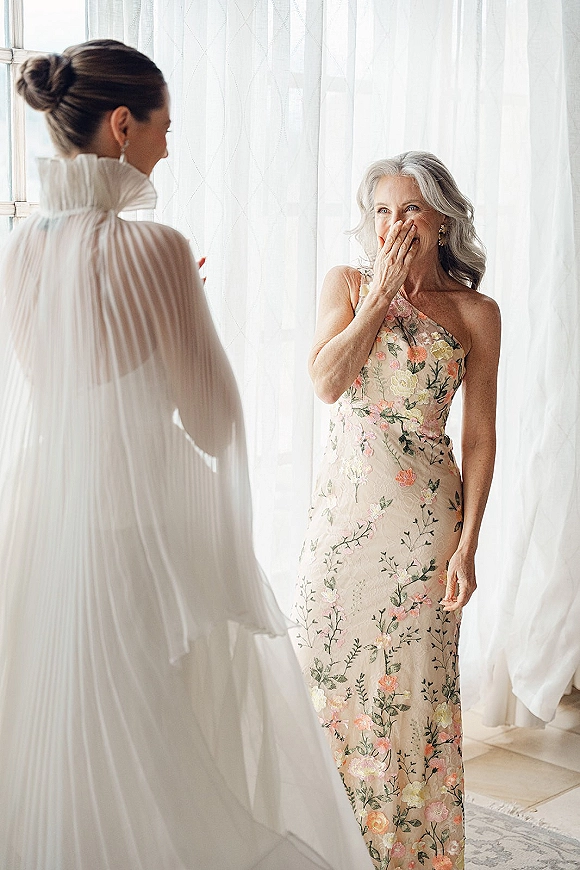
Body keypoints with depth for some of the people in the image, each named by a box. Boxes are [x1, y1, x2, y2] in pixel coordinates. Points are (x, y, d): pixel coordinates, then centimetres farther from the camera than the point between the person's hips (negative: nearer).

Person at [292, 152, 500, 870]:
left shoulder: (475, 312, -1)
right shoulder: (346, 285, 4)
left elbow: (479, 439, -2)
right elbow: (326, 382, -12)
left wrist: (467, 545, -7)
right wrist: (382, 295, -11)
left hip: (425, 516, -2)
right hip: (343, 506, 2)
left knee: (413, 684, 5)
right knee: (331, 667, 9)